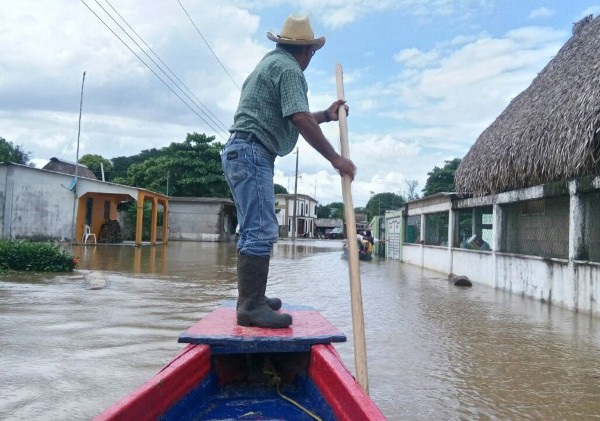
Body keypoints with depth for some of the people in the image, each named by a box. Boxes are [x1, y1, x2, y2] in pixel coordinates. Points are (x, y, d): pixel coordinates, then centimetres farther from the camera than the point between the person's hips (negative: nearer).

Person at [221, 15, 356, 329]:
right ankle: (251, 307, -14)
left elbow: (288, 119, 28)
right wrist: (335, 158, -16)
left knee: (254, 230, 13)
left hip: (241, 152, 11)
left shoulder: (271, 63, 25)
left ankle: (251, 298, 20)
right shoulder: (288, 68, -7)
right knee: (262, 231, -14)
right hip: (252, 153, -11)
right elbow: (301, 120, -19)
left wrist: (326, 115, 27)